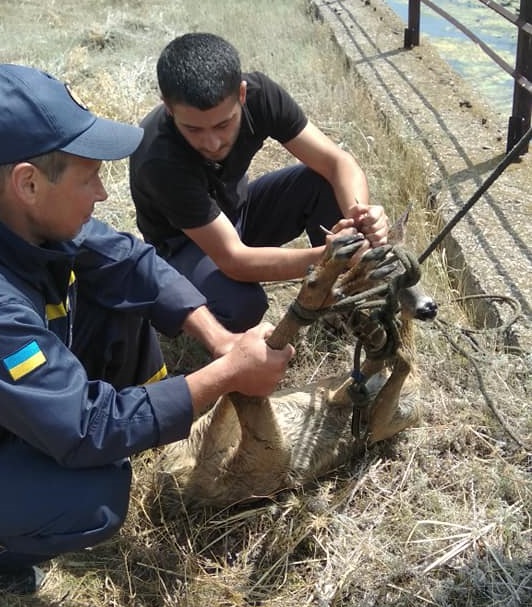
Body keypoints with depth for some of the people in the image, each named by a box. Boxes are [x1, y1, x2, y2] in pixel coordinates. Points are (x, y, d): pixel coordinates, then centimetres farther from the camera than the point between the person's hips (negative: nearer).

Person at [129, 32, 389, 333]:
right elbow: (233, 259, -38)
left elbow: (339, 162, -23)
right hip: (184, 244, -4)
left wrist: (359, 215, -45)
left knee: (330, 182, -21)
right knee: (241, 305, -36)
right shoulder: (160, 160, -37)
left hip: (238, 208, 5)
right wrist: (327, 257, -51)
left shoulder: (259, 93, -25)